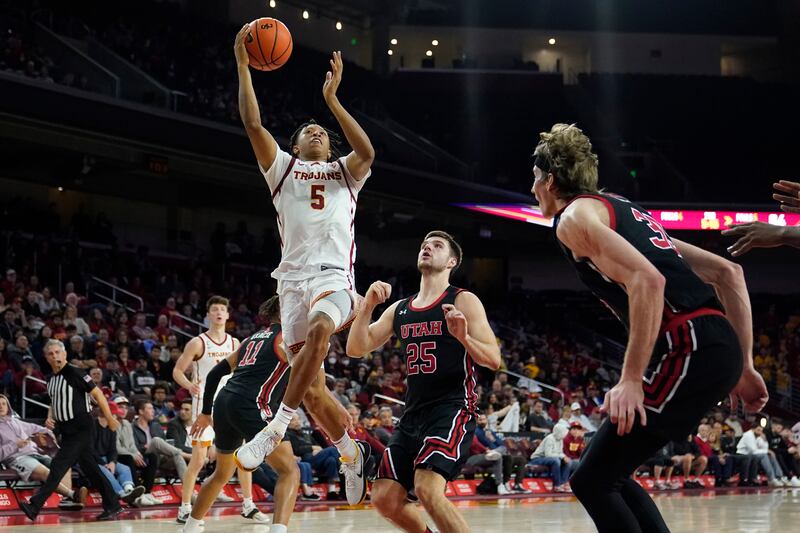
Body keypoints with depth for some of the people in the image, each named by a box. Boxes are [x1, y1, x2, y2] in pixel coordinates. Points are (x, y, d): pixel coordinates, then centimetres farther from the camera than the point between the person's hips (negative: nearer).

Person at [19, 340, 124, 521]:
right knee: (90, 468, 10)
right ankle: (113, 506, 16)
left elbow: (97, 394, -11)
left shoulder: (74, 373, -12)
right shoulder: (51, 379, 12)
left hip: (80, 429, -9)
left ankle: (35, 506, -16)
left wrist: (110, 419, -11)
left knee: (58, 465, -13)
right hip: (67, 430, 9)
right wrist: (50, 417, 7)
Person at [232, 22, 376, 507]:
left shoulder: (345, 173, 18)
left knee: (319, 327, -36)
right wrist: (243, 65, -1)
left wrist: (332, 99, -9)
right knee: (311, 385, -1)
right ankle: (354, 456, 18)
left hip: (335, 274, -2)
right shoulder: (283, 168, 20)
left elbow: (367, 152, -6)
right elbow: (253, 123, 5)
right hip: (294, 277, 2)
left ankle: (279, 424, -34)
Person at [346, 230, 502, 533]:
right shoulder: (399, 309, 15)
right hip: (413, 414, 7)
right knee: (384, 499, 2)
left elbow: (493, 361, -8)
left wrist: (463, 336, -27)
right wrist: (368, 305, -6)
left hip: (453, 409, -7)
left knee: (428, 490, -26)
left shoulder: (464, 302, -2)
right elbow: (355, 349, 8)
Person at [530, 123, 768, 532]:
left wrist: (631, 380, -19)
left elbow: (647, 281, -18)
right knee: (608, 474, 19)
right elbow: (728, 273, 23)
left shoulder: (574, 217, 0)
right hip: (718, 345, 9)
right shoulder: (623, 211, 27)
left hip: (691, 349, -9)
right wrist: (743, 366, 22)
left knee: (591, 482, -3)